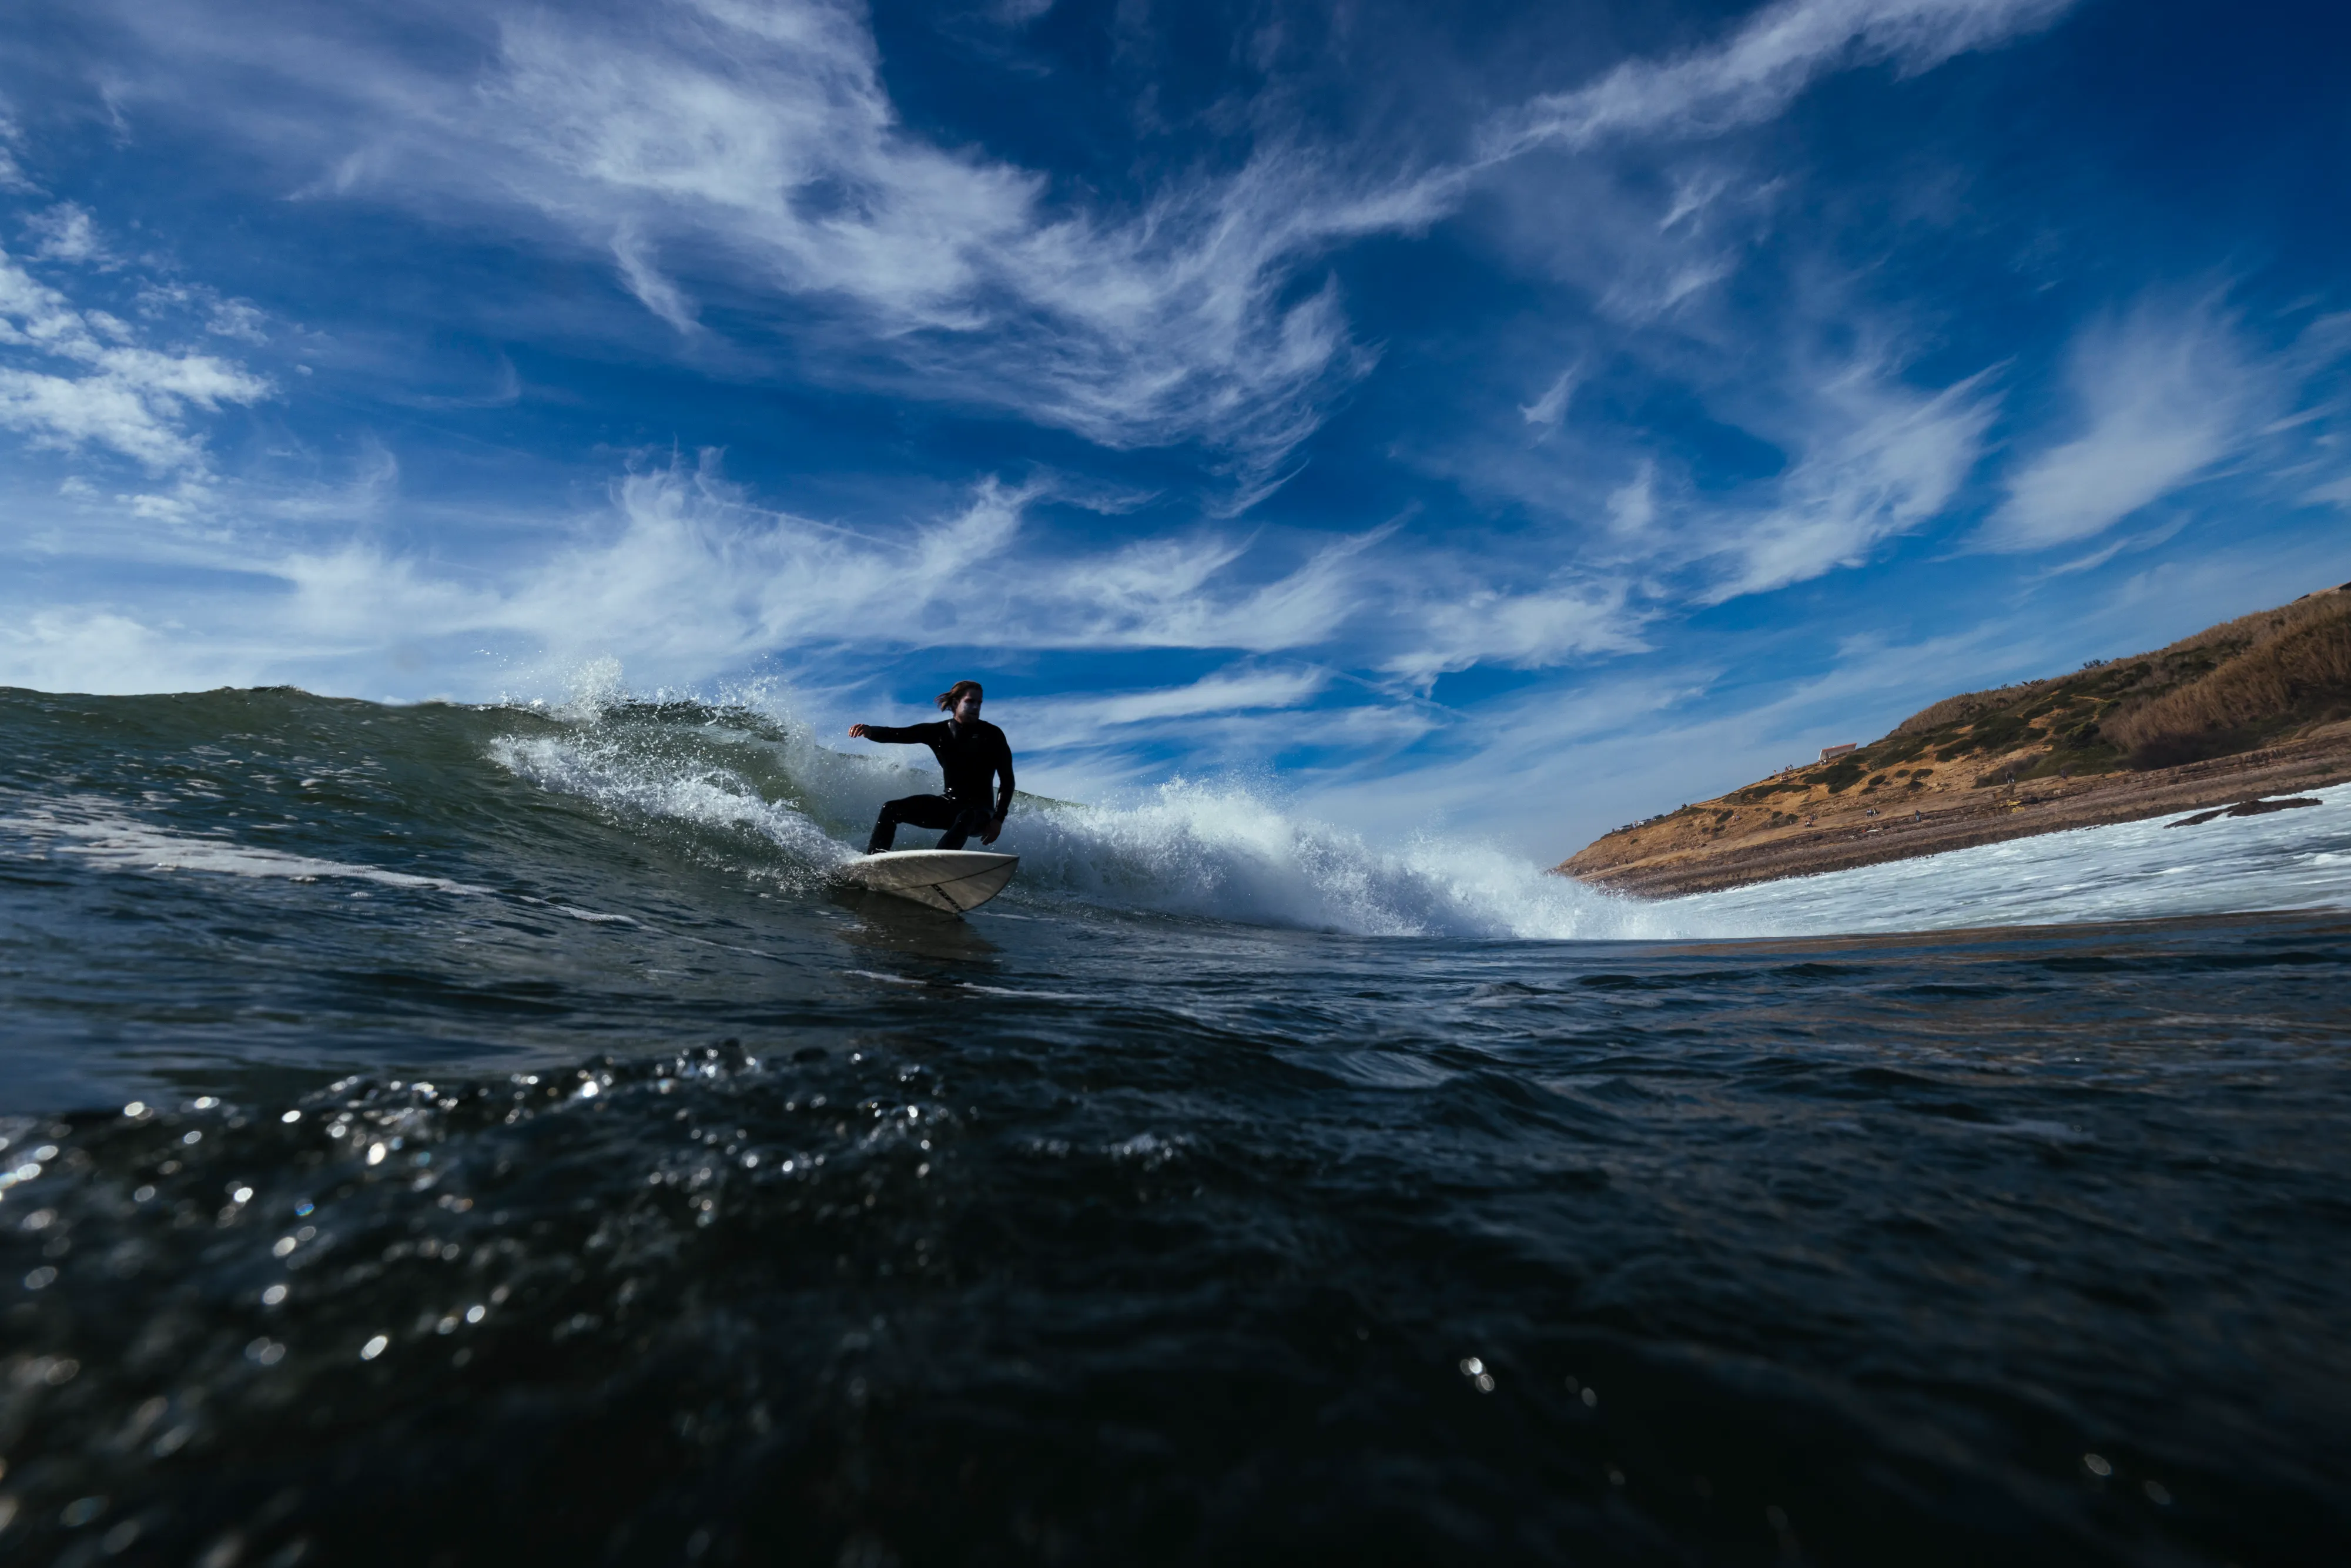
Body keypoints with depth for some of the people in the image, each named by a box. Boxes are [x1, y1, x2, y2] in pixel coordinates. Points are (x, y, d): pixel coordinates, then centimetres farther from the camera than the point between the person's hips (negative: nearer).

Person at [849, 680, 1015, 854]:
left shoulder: (992, 735, -9)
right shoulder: (938, 731, 0)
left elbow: (1007, 779, -8)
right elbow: (896, 734, -10)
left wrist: (998, 818, -18)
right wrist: (869, 731, -32)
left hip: (978, 810, -4)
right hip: (949, 803, 4)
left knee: (966, 818, -40)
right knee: (891, 809, -10)